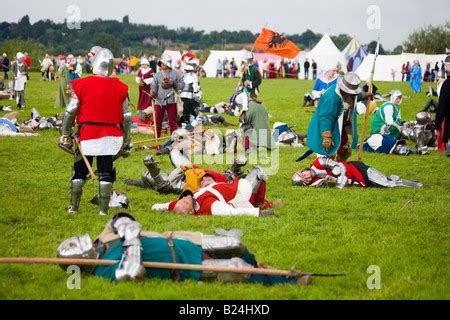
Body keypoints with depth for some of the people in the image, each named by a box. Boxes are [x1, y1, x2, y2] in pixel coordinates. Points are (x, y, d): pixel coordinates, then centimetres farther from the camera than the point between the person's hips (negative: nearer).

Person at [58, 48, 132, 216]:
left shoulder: (82, 84, -4)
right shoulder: (120, 88, 1)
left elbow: (70, 112, -2)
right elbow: (127, 117, 5)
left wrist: (65, 135, 7)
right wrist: (126, 142, 14)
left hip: (87, 135, -1)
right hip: (110, 136, 1)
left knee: (79, 171, 13)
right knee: (106, 174, 8)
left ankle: (73, 207, 16)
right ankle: (103, 209, 6)